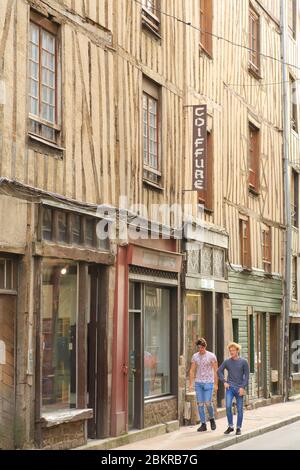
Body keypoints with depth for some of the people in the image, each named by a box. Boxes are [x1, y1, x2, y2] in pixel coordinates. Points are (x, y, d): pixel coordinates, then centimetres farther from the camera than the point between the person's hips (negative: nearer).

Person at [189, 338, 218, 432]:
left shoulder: (211, 356, -5)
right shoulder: (195, 356, 5)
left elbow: (215, 371, -4)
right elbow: (192, 371, 8)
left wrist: (216, 384, -8)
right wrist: (190, 384, 3)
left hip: (208, 383, -3)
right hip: (198, 383, 3)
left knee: (208, 403, -10)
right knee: (200, 404, 2)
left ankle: (212, 419, 16)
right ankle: (203, 424, 8)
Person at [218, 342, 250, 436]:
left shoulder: (243, 362, -2)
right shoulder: (227, 362, 3)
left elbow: (246, 376, -2)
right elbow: (219, 371, 14)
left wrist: (243, 387, -10)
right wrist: (224, 382, 3)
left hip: (239, 388, -1)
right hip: (230, 387, 1)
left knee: (240, 409, 3)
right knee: (228, 406, -12)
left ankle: (238, 428, 13)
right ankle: (230, 426, 2)